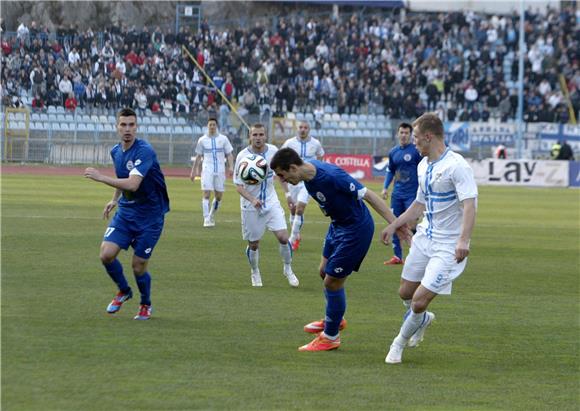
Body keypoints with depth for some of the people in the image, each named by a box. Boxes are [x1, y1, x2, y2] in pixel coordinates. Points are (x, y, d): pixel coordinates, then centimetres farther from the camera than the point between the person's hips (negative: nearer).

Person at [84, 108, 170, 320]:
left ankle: (146, 305, 26)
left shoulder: (144, 151, -22)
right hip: (125, 212, 6)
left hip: (149, 216, -6)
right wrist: (115, 199, 17)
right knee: (106, 254, -9)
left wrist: (100, 177, -30)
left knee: (138, 266, -2)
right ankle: (123, 291, 18)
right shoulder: (116, 151, 3)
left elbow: (132, 184, -33)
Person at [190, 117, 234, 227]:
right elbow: (198, 157, 14)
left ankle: (212, 216, 26)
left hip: (220, 171, 2)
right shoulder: (202, 140, 7)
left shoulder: (223, 139, 7)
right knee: (207, 194, -13)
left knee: (219, 196, 5)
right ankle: (206, 219, -14)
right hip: (207, 171, -2)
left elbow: (229, 154, 7)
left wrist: (230, 167, -9)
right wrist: (193, 171, 12)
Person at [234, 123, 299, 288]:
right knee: (254, 244, 6)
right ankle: (255, 273, 31)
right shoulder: (243, 156, -16)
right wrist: (252, 199, -28)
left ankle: (288, 269, 12)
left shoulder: (273, 151, -5)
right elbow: (238, 185, -13)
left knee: (283, 237, -11)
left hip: (271, 203, 2)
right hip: (251, 207, -2)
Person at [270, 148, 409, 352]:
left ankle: (330, 337, 14)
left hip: (356, 228, -9)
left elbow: (367, 195, -29)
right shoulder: (308, 173, -6)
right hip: (338, 224, 9)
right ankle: (335, 319, 45)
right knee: (324, 271, 22)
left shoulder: (331, 176, -33)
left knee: (333, 281, -3)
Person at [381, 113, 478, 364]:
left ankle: (400, 342, 14)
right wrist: (394, 226, 26)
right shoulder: (423, 166, 9)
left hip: (448, 246, -8)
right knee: (406, 293, 14)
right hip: (424, 238, 8)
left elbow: (470, 204, -28)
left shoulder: (456, 166, -19)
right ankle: (423, 320, 46)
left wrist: (463, 240, -39)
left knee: (419, 302, -10)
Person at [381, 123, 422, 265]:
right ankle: (397, 256, 14)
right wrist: (385, 188, 10)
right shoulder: (393, 152, 9)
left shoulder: (416, 151, -7)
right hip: (397, 194, 6)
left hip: (412, 194, -6)